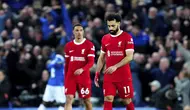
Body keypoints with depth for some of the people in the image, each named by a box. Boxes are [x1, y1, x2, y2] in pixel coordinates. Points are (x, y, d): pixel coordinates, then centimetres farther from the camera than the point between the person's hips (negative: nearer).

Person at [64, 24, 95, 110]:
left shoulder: (89, 45, -4)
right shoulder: (68, 46, 7)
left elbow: (91, 62, -10)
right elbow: (67, 64, 14)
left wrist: (82, 69, -28)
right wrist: (65, 78, 12)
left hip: (84, 77, -2)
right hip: (70, 76, 2)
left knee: (86, 100, 8)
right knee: (69, 99, -11)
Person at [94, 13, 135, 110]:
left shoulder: (127, 37, -6)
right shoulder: (105, 38, 9)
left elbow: (129, 57, -14)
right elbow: (101, 58, 17)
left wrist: (115, 67, -25)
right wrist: (97, 73, 9)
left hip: (124, 76, -3)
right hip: (109, 76, 3)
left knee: (127, 100, 6)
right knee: (108, 100, -7)